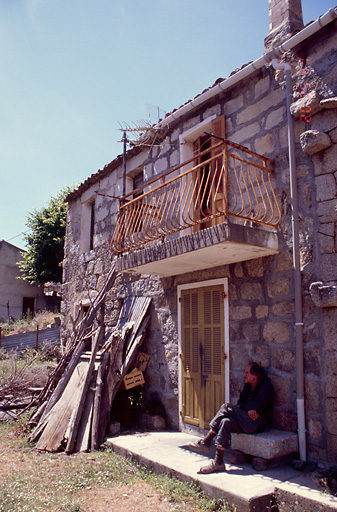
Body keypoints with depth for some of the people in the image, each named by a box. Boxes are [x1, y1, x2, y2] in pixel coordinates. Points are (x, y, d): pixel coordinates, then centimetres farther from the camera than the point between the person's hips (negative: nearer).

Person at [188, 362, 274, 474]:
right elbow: (240, 403, 11)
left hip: (258, 422, -7)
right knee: (225, 422, -21)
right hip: (246, 422, 7)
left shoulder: (266, 385, -4)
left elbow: (257, 406, -15)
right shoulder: (248, 386, 19)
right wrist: (249, 409, -8)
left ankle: (206, 443, -20)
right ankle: (218, 462, -20)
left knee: (226, 407, -22)